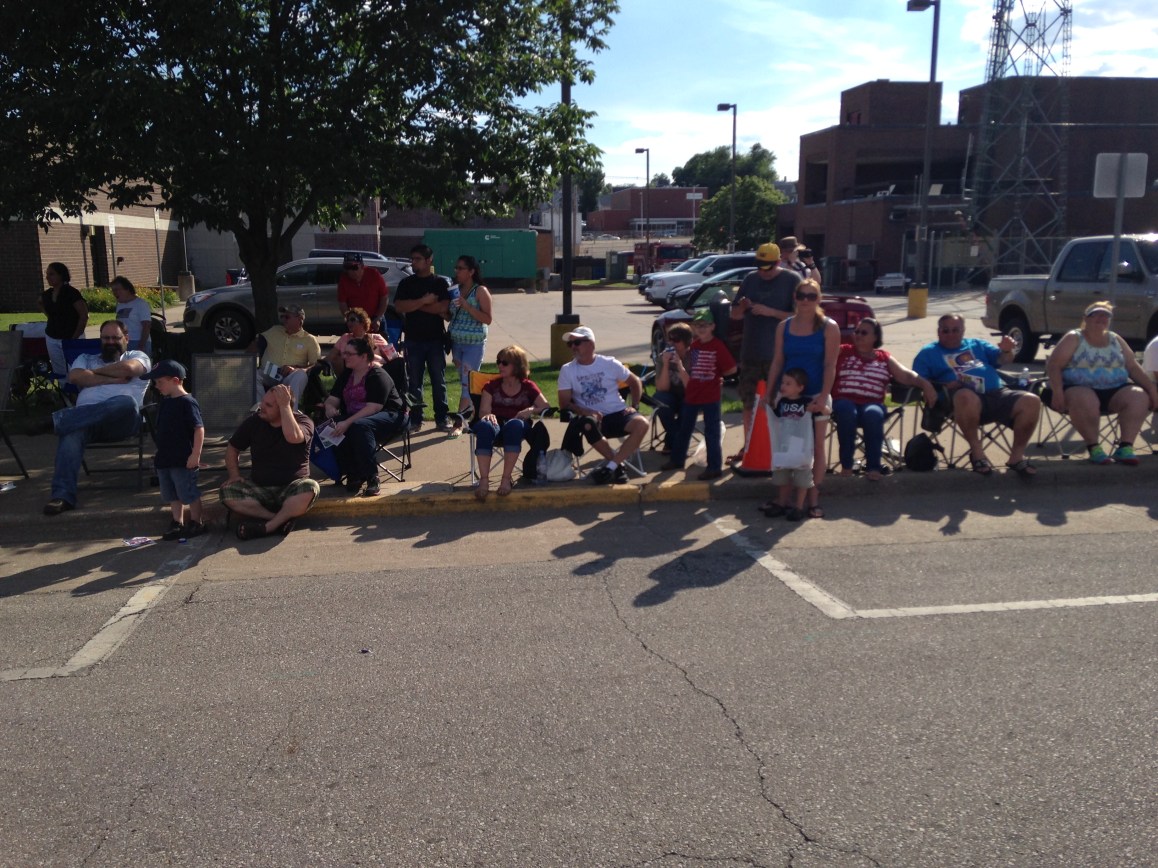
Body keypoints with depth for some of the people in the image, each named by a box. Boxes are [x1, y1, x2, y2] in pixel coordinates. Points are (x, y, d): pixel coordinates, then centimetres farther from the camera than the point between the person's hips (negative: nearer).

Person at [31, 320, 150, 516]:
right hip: (85, 418, 2)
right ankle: (63, 495, -44)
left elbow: (128, 368, -3)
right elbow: (74, 377, 8)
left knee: (127, 402, -39)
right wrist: (112, 379, 2)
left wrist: (95, 372, 9)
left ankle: (56, 420, -38)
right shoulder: (86, 358, 32)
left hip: (121, 422, -2)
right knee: (71, 432, -35)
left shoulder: (137, 356, 24)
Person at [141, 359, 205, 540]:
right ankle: (177, 523, 23)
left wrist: (196, 455, -21)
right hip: (165, 459, 8)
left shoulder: (187, 403, -16)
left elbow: (199, 429, -19)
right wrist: (159, 453, 19)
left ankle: (196, 523, 14)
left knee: (189, 495, 2)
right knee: (173, 496, 14)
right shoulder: (164, 403, 10)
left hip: (184, 461, -8)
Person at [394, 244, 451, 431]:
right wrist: (424, 301, -14)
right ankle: (415, 419, 12)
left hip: (436, 340, -1)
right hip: (413, 340, 1)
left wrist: (415, 305, -8)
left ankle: (442, 417, 14)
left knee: (439, 380, 6)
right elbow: (399, 307, -8)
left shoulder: (440, 282, 2)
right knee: (414, 381, 5)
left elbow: (444, 307, -13)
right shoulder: (406, 283, 6)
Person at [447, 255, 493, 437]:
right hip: (456, 342, 6)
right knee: (464, 381, 10)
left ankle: (459, 421, -6)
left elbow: (487, 319, -12)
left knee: (468, 381, -8)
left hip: (474, 343, -6)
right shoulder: (454, 290, 10)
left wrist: (467, 306, -21)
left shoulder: (481, 291, -7)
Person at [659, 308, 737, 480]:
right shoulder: (694, 345, 7)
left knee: (711, 432, 0)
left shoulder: (718, 346, -12)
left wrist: (716, 375, -2)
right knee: (684, 428, 18)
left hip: (711, 397, -7)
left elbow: (732, 369, -12)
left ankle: (715, 467, 7)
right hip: (692, 394, 7)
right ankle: (677, 459, 33)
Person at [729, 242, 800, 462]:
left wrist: (770, 312, -18)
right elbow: (734, 314, 15)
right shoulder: (750, 279, 10)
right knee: (749, 402, 12)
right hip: (750, 352, 5)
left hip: (779, 355, -5)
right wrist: (743, 307, -8)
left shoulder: (792, 280, -4)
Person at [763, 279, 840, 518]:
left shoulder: (829, 328, -2)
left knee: (816, 448, 2)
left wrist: (823, 397, -16)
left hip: (815, 396, -2)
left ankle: (813, 499, 8)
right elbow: (777, 362, 8)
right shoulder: (784, 327, 7)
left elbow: (830, 365, -7)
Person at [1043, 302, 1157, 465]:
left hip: (1113, 392, 5)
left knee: (1140, 396, -22)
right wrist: (1057, 391, -23)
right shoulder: (1073, 338, 2)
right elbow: (1053, 365, -8)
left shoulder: (1116, 339, 16)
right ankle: (1093, 447, -22)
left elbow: (1133, 367, 16)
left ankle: (1125, 446, -22)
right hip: (1078, 389, -5)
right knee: (1085, 400, -38)